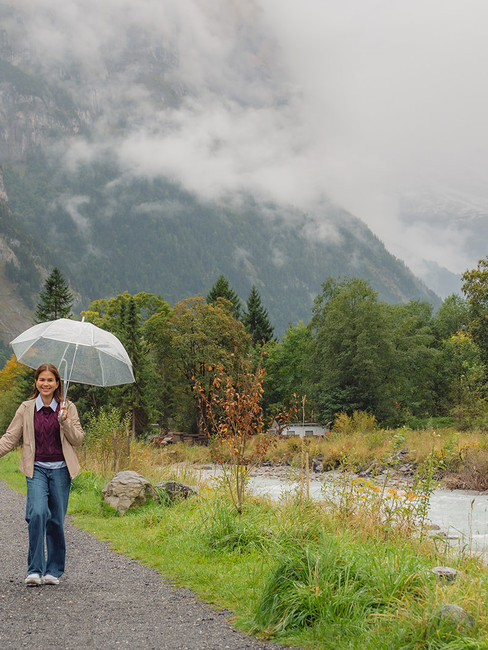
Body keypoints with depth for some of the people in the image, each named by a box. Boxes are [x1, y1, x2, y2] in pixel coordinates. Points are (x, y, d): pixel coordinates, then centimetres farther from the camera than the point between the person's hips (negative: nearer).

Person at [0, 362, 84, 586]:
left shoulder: (68, 408, 5)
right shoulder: (26, 409, 5)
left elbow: (78, 440, 2)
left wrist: (64, 421, -13)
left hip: (60, 469, 1)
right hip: (36, 469, -1)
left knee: (56, 520, 4)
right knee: (38, 513, -20)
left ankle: (53, 571, 18)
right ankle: (34, 570, -15)